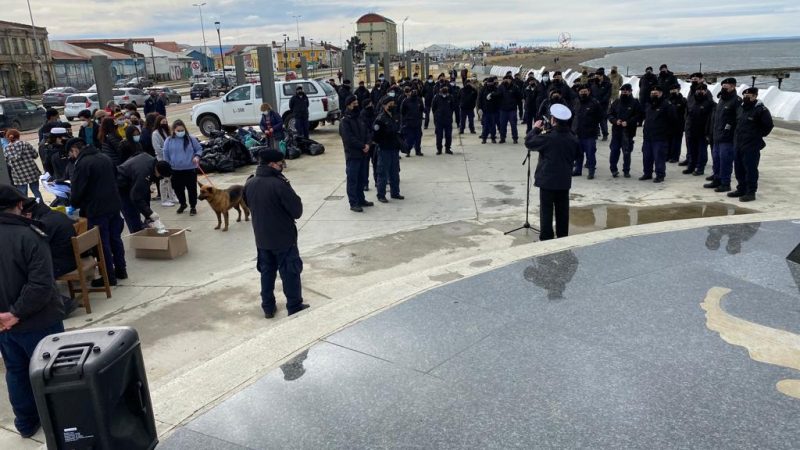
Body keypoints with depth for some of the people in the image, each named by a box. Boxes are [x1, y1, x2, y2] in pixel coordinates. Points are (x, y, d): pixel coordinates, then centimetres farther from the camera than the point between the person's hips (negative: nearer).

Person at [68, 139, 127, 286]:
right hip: (114, 205, 7)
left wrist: (74, 203, 5)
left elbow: (77, 190, -14)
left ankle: (109, 276, 7)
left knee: (102, 243, 1)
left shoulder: (82, 163, -15)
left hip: (96, 209, -7)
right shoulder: (104, 157, 8)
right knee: (115, 238, 16)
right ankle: (121, 270, 25)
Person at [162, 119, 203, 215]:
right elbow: (166, 155, 7)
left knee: (192, 188, 4)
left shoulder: (191, 139, -4)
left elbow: (199, 149, 7)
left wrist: (197, 156, -13)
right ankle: (182, 204, 33)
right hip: (175, 170, 2)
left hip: (190, 169, -2)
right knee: (178, 189, 11)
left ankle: (193, 206, 19)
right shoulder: (169, 141, 0)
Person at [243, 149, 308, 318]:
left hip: (261, 238, 6)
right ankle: (295, 307, 16)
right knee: (290, 273, 7)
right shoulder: (279, 184, -23)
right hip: (284, 238, -6)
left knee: (267, 271, 18)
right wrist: (296, 200, 0)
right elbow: (297, 211, -18)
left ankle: (268, 307, 26)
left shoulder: (249, 184, -1)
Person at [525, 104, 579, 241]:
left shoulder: (548, 137, -17)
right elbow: (576, 155, 14)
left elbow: (528, 142, -7)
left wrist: (535, 129, 5)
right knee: (562, 210, 13)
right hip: (565, 180, 5)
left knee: (546, 210, 2)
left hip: (547, 179, -5)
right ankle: (563, 238, 21)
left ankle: (546, 239, 4)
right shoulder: (573, 138, 0)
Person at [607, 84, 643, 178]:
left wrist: (628, 122, -16)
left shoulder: (635, 103, -2)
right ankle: (613, 169, 13)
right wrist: (615, 121, -10)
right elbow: (610, 114, 10)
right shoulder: (616, 102, 8)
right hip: (616, 131, 3)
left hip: (628, 132, -3)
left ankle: (626, 170, 14)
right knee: (614, 150, 2)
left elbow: (640, 116, -6)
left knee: (627, 152, 3)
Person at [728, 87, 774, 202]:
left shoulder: (761, 110, -11)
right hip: (738, 144, 8)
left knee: (751, 169, -4)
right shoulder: (741, 108, 13)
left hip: (752, 146, -8)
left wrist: (758, 135, -4)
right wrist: (738, 136, 16)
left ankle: (751, 192, 2)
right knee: (738, 168, 13)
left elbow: (768, 125, -10)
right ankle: (741, 189, 25)